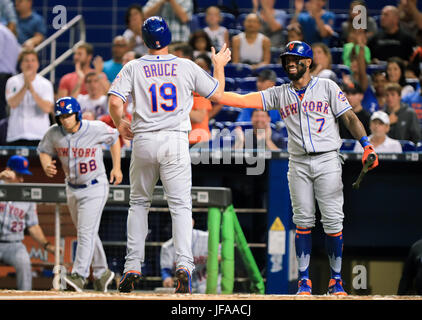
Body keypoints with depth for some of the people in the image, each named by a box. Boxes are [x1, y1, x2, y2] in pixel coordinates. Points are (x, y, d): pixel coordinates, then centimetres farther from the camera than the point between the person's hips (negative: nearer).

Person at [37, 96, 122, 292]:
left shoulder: (97, 129, -17)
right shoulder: (54, 133, -9)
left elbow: (114, 138, 2)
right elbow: (44, 151, 8)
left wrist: (117, 167, 1)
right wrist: (46, 166, -15)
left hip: (95, 189, -5)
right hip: (72, 190, 5)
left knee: (86, 232, -17)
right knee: (85, 234, 16)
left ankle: (79, 276, -25)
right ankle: (101, 272, 32)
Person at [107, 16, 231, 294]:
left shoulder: (133, 68, 1)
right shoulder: (187, 67, 2)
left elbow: (114, 101, -10)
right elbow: (217, 94, 11)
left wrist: (120, 124, 10)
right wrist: (219, 65, 27)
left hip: (143, 141, 1)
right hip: (176, 141, -1)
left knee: (139, 203, 16)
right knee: (181, 205, -1)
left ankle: (133, 268, 11)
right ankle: (184, 265, -19)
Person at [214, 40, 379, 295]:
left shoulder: (327, 87, 3)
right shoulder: (280, 94, 10)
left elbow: (350, 117, -1)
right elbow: (244, 100, 3)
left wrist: (367, 145, -16)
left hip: (327, 160, -3)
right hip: (299, 164, 3)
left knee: (333, 221, -6)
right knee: (303, 221, 0)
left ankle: (336, 280, 3)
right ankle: (304, 281, 5)